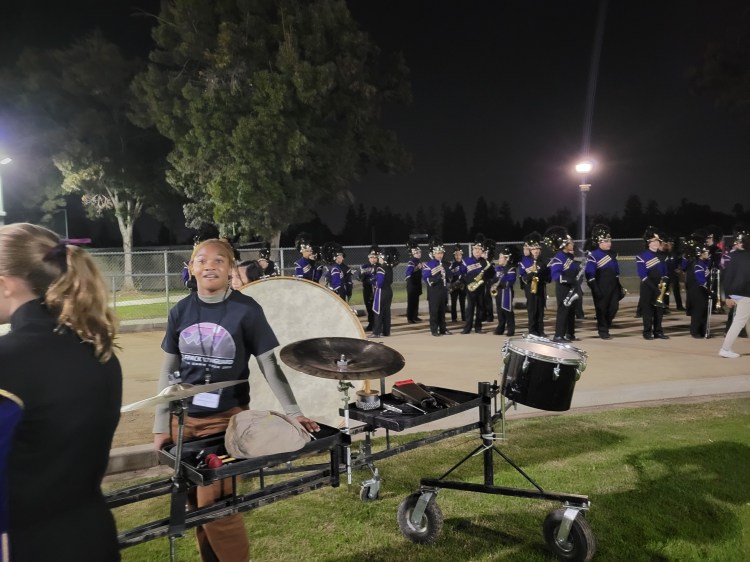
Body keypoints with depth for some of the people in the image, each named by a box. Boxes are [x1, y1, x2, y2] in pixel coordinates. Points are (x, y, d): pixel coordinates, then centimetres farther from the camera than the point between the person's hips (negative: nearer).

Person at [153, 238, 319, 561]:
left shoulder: (246, 310, -10)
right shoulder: (180, 312, 1)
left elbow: (269, 364, -8)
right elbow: (168, 370, 7)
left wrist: (292, 411, -14)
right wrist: (161, 424, 6)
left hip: (227, 420, -4)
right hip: (184, 421, 4)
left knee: (215, 506, -7)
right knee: (195, 505, 14)